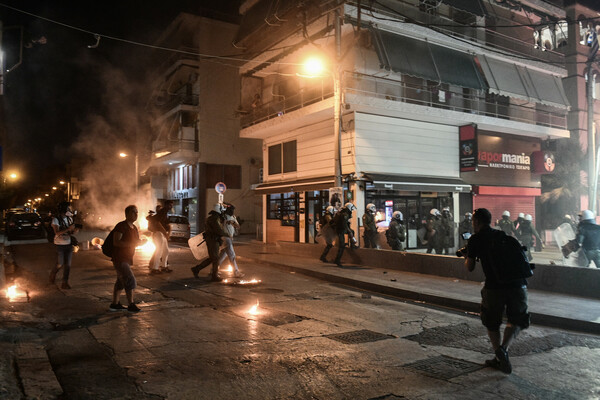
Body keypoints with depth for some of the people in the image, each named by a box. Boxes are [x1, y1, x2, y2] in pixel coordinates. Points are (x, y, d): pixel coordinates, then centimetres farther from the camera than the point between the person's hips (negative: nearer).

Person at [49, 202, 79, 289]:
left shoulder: (69, 218, 6)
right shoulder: (56, 220, -11)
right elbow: (57, 233, -22)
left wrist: (74, 230, -5)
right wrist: (68, 229, -28)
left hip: (68, 244, 5)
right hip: (60, 245, -5)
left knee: (68, 264, 0)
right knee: (60, 263, -1)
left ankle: (65, 283, 4)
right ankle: (52, 274, 32)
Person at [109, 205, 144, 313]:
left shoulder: (134, 228, 11)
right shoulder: (121, 226, -16)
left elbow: (136, 241, 21)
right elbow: (116, 242, -24)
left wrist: (140, 242, -1)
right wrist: (131, 243, -28)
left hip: (126, 259, 9)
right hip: (119, 259, -9)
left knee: (121, 282, 15)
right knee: (130, 281, -11)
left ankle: (114, 304, 24)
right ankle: (131, 305, -5)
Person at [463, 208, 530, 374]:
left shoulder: (475, 239, 4)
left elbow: (470, 268, 10)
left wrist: (466, 257, 31)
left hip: (495, 287, -3)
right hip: (518, 285, 3)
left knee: (492, 323, 19)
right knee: (516, 320, 21)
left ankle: (499, 358, 14)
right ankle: (504, 348, -1)